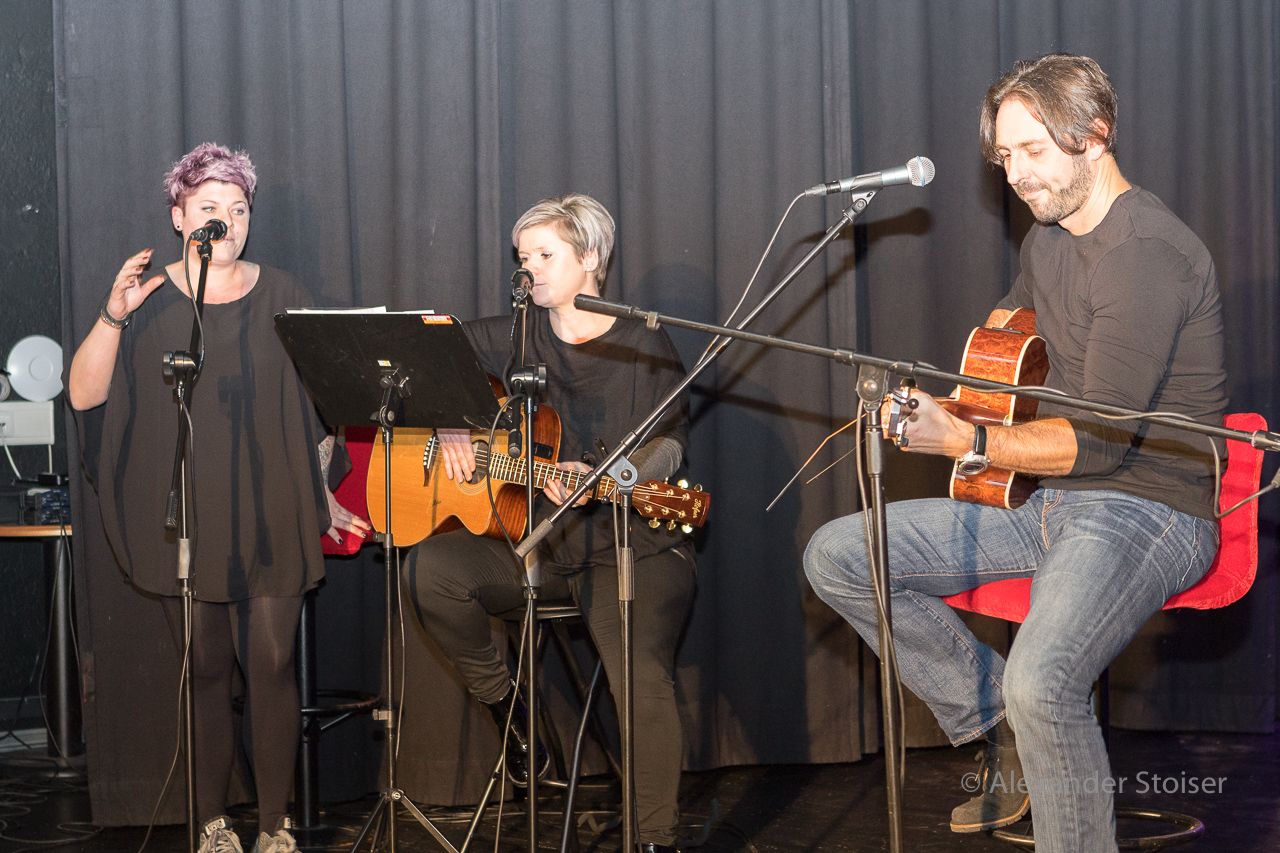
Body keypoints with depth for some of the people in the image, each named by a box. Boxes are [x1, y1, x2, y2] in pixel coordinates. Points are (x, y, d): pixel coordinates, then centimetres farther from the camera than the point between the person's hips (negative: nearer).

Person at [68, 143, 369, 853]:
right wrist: (113, 316, -17)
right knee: (206, 668, 4)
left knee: (271, 663, -5)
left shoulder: (279, 296, 7)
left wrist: (321, 494, 9)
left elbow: (315, 402, 11)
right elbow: (83, 394, -3)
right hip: (185, 520, 0)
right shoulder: (149, 299, 4)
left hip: (270, 517, 0)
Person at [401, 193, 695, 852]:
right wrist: (448, 427, -4)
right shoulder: (515, 337, 11)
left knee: (643, 678, -27)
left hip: (629, 545, -4)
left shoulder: (645, 347, 0)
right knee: (428, 570, -22)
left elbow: (668, 441, -9)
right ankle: (504, 701, 1)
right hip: (532, 542, 4)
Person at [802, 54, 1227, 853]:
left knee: (1042, 680, -37)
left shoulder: (1145, 252, -19)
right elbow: (1014, 311, 35)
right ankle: (1006, 729, 5)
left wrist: (964, 442, -26)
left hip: (1147, 510, -10)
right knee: (837, 555, 2)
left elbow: (1102, 440, -23)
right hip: (1049, 502, 10)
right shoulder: (1049, 238, 11)